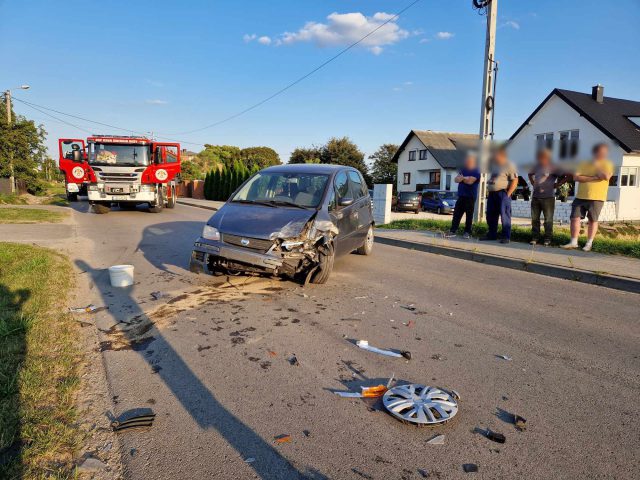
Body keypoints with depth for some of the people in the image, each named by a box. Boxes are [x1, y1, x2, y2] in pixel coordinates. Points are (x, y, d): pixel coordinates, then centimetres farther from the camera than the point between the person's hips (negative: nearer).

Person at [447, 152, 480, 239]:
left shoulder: (476, 171, -5)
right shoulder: (463, 169, 16)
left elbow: (470, 181, -18)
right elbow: (456, 179, 8)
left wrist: (462, 178, -1)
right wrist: (465, 178, -12)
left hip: (470, 197, -6)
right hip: (461, 196, 6)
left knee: (469, 215, -1)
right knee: (456, 214, 1)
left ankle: (467, 232, 4)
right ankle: (452, 231, 1)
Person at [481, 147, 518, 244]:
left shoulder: (509, 165, -5)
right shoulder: (493, 165, 16)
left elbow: (515, 181, -9)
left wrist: (508, 194, -13)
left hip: (503, 193, -8)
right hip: (492, 193, 8)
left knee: (504, 216, -7)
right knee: (490, 215, 11)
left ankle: (506, 237, -4)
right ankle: (492, 235, 21)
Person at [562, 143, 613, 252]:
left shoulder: (607, 164, 3)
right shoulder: (584, 164, 8)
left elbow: (606, 176, -16)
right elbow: (576, 177, -5)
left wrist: (596, 165, -5)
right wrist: (593, 178, -13)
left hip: (596, 198, -2)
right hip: (580, 197, 2)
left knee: (593, 220, 4)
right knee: (575, 218, -2)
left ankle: (589, 243, 13)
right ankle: (573, 242, 5)